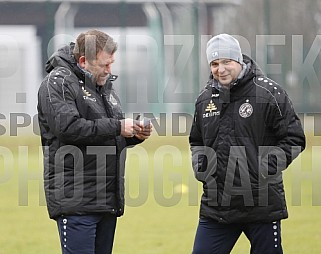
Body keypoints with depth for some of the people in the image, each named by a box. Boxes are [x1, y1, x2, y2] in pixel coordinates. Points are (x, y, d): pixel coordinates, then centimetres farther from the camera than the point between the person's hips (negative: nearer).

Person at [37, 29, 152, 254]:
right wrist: (117, 127, -18)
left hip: (108, 200, 9)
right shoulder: (58, 82, -7)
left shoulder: (105, 84, 20)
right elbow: (68, 127, -22)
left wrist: (135, 135, 3)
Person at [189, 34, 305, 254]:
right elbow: (197, 141, 27)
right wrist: (200, 165, 8)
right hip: (216, 207, 5)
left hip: (263, 206, -4)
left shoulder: (268, 93, -7)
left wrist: (267, 167, -13)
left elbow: (294, 139, -4)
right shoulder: (205, 99, 10)